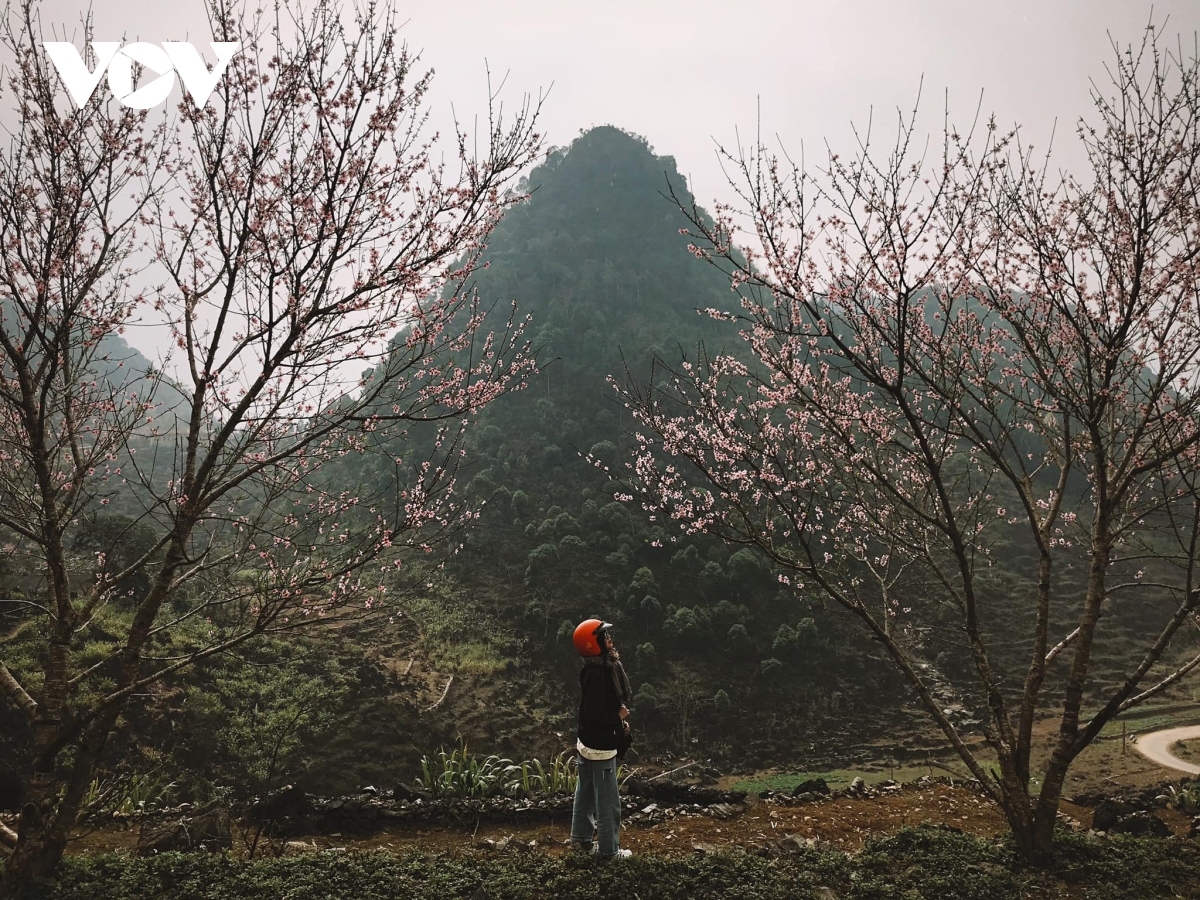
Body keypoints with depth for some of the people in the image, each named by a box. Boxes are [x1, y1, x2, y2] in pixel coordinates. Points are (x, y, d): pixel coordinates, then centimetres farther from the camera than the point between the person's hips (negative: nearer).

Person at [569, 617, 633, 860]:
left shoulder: (602, 668, 3)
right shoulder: (597, 675, -27)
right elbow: (593, 715, -29)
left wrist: (618, 721, 1)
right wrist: (619, 717, -15)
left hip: (588, 743, 10)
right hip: (600, 747, -10)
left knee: (586, 794, 22)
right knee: (608, 801, 4)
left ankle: (581, 838, 36)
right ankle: (609, 850, 16)